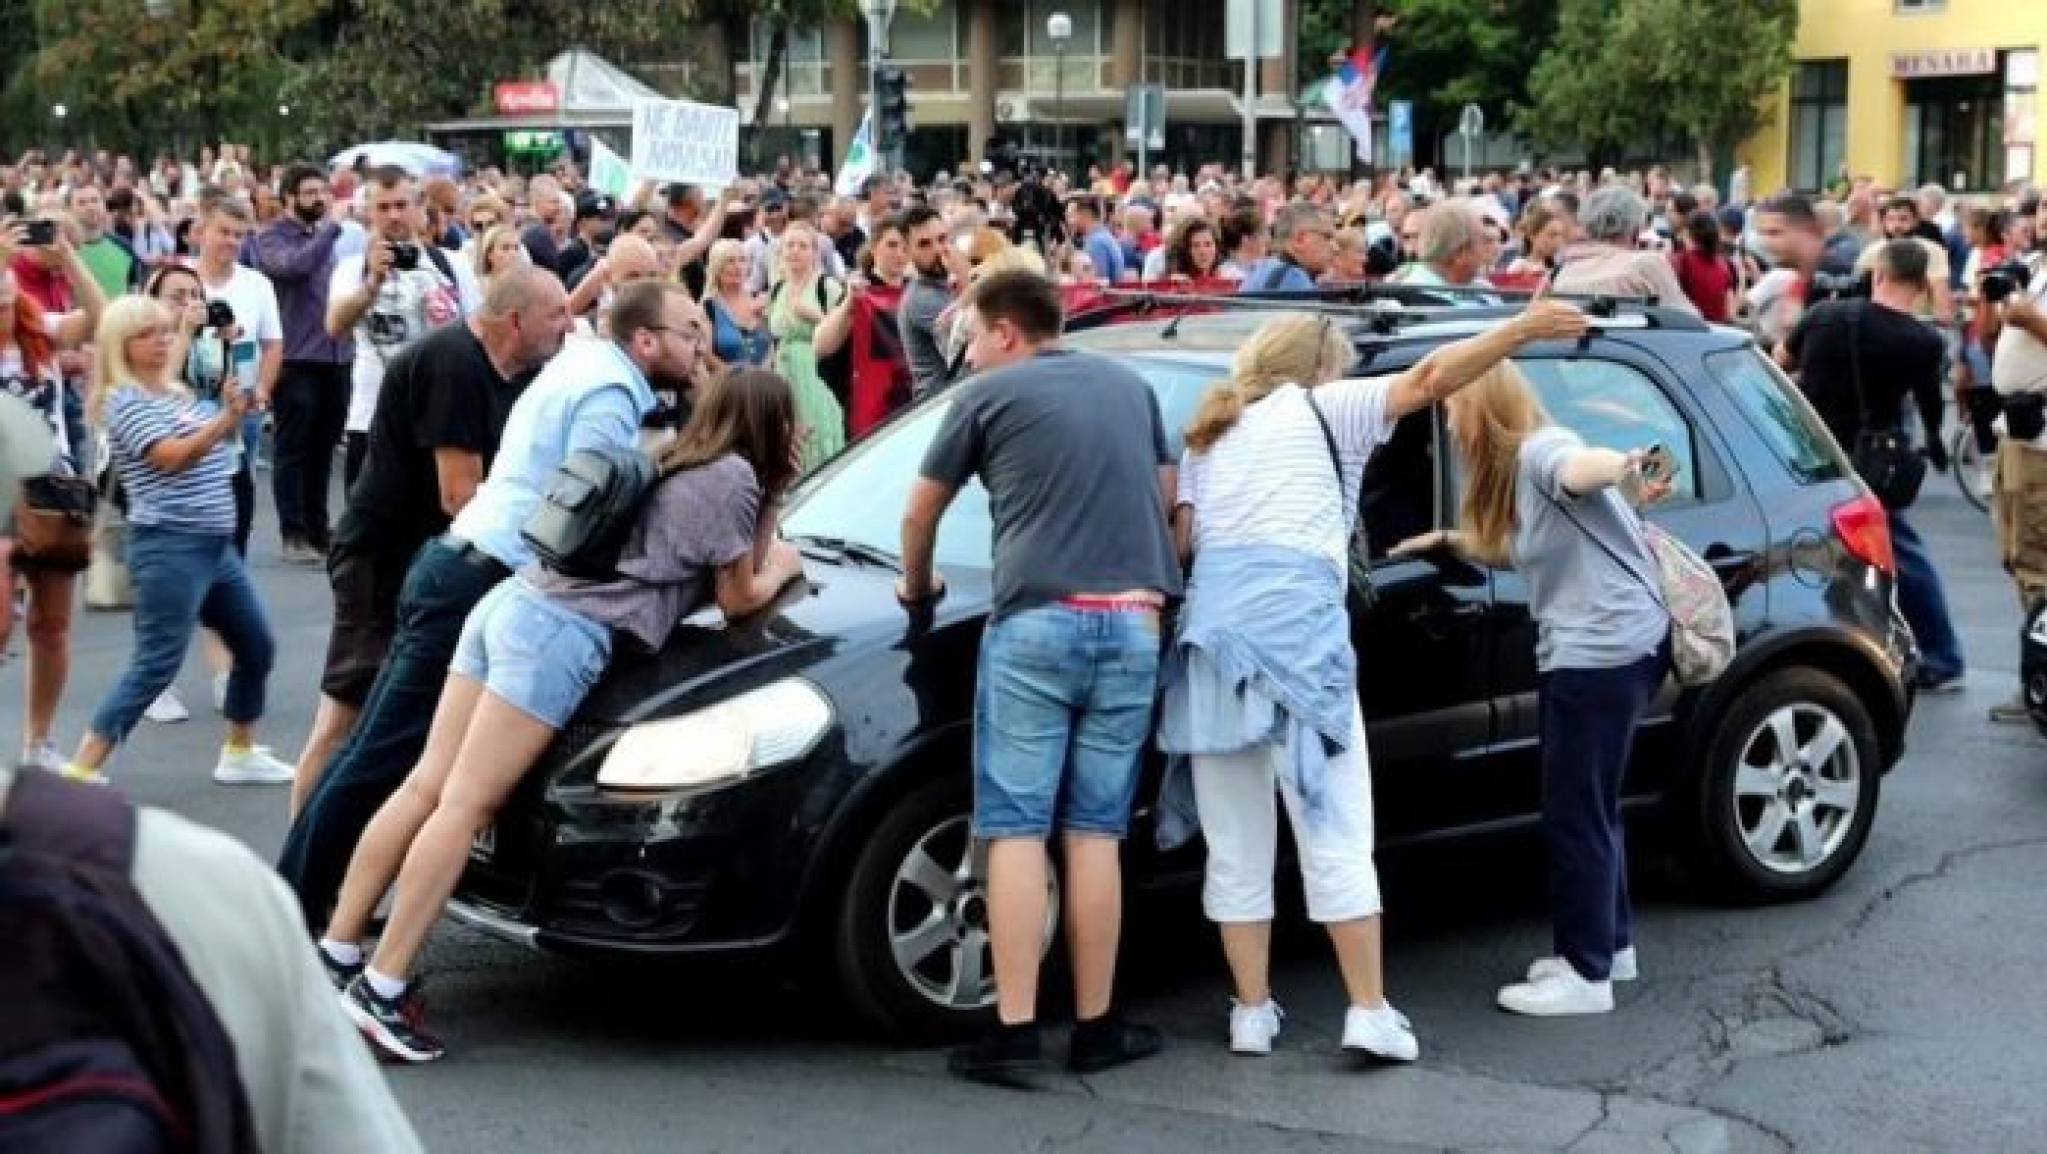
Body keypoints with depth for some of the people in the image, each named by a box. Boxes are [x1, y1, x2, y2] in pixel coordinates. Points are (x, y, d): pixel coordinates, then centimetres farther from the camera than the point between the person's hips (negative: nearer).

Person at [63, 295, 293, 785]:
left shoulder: (179, 393, 14)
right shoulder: (124, 400, -10)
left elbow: (220, 445, 20)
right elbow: (174, 456, -22)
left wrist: (235, 409, 3)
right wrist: (227, 417, -32)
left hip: (216, 543, 9)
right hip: (170, 547, -9)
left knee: (256, 647, 16)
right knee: (156, 664, -12)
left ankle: (239, 754, 30)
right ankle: (80, 771, -10)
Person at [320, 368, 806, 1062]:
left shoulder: (680, 462, 26)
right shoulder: (732, 476, 0)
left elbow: (693, 563, 37)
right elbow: (738, 599, 6)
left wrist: (768, 518, 36)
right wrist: (781, 566, 25)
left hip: (514, 602, 9)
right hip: (563, 633, -9)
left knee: (426, 788, 4)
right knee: (463, 805, -13)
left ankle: (335, 953, 3)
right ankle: (380, 989, -17)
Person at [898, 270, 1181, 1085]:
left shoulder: (990, 395, 7)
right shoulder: (1129, 387, 19)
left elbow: (920, 513, 16)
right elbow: (1165, 496, 28)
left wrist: (916, 587, 34)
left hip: (1036, 622, -4)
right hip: (1133, 624, 4)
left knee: (1016, 831, -2)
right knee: (1095, 833, 8)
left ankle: (1014, 1032, -6)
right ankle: (1096, 1027, 10)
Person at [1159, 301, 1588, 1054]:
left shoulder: (1208, 435, 26)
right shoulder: (1321, 408, 13)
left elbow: (1179, 537, 12)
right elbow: (1430, 379, 2)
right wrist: (1524, 328, 3)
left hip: (1213, 626, 5)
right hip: (1293, 624, -5)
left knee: (1236, 844, 9)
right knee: (1335, 833, -2)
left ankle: (1251, 1013, 12)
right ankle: (1369, 1012, -3)